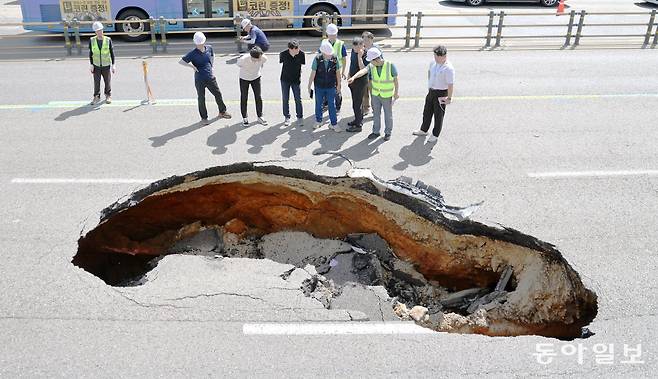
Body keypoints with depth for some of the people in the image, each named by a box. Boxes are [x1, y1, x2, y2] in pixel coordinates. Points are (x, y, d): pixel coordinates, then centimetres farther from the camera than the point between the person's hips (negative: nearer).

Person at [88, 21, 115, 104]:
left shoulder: (108, 40, -6)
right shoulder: (92, 40, -3)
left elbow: (112, 53, 0)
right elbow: (90, 53, 4)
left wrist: (113, 65, -1)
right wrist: (91, 64, 2)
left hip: (106, 65, -1)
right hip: (96, 65, 1)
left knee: (108, 82, 8)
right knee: (96, 82, 3)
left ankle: (108, 96, 28)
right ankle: (96, 97, 18)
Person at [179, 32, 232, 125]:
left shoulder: (209, 48, -1)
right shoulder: (193, 54, -13)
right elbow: (181, 61, -11)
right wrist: (192, 66, -19)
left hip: (210, 78, 4)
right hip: (199, 80, -4)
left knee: (218, 94, 14)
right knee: (201, 99, 7)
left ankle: (222, 111, 36)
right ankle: (204, 118, 23)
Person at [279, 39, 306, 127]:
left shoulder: (301, 54, -16)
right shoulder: (283, 54, -18)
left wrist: (300, 76, 7)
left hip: (296, 80, 0)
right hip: (285, 79, 0)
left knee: (298, 99, 1)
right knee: (285, 99, 6)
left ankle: (300, 117, 17)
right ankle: (287, 117, 19)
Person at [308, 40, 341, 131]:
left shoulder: (335, 59, -13)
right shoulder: (317, 59, -15)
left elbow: (338, 73, 0)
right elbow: (313, 74, -8)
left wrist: (338, 85, 7)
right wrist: (309, 86, -3)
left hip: (331, 87, 0)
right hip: (319, 87, 0)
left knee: (332, 105, 2)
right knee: (318, 104, 15)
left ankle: (334, 124, 12)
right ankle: (318, 121, 34)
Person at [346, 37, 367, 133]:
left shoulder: (365, 55, -22)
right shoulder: (353, 51, 3)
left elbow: (363, 69, -31)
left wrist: (359, 57, -35)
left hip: (361, 81, -8)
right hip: (352, 80, 8)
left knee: (357, 103, -4)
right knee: (355, 102, 20)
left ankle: (358, 125, 6)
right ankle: (358, 119, 36)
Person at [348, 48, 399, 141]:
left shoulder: (390, 65, -18)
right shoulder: (372, 66, -9)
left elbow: (395, 79, -9)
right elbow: (363, 71, -27)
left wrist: (396, 93, -4)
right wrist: (353, 77, -46)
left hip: (387, 96, -4)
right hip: (375, 95, 4)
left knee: (388, 115, 10)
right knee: (376, 114, 15)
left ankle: (388, 132, 26)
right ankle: (376, 131, 30)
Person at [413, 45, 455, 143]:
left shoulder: (449, 68, -24)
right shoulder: (433, 63, -1)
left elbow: (450, 85, -23)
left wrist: (449, 98, -21)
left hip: (441, 94, -7)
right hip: (431, 92, 7)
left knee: (438, 115, 7)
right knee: (427, 112, 20)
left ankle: (435, 135, 22)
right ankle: (423, 130, 39)